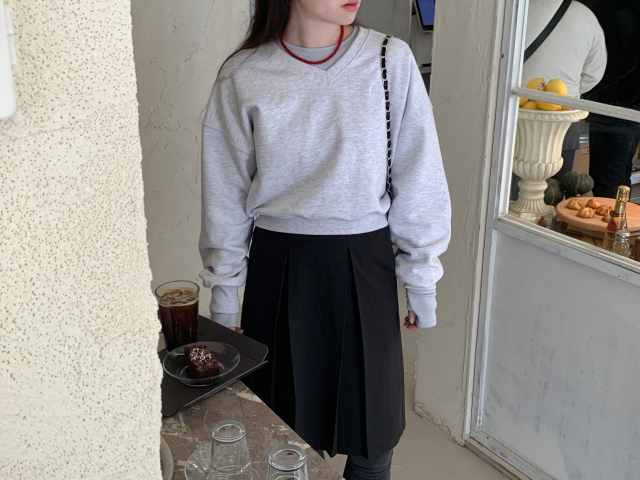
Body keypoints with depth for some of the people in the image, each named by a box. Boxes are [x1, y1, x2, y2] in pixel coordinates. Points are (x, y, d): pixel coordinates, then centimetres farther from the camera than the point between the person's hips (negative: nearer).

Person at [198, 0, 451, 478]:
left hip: (364, 264, 0)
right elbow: (225, 197, 1)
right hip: (278, 265, 0)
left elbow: (417, 178, -1)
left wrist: (422, 280, 2)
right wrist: (224, 300, 5)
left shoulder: (390, 61, -6)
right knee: (280, 425, 16)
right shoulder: (242, 78, -5)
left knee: (373, 432, 13)